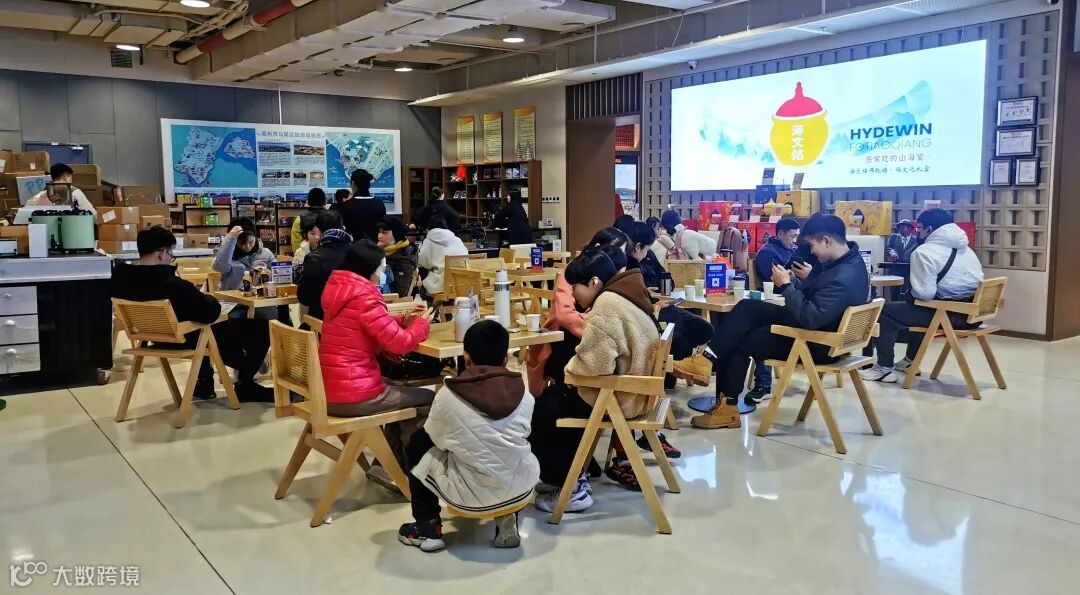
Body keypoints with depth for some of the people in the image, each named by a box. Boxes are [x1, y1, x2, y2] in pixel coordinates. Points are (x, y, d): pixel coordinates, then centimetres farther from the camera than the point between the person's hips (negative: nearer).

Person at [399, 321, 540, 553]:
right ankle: (506, 521, 23)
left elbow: (435, 439, 7)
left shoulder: (448, 395, -9)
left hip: (472, 495, -3)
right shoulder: (523, 392, -2)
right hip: (521, 488, 3)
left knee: (417, 447, 19)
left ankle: (428, 529, 23)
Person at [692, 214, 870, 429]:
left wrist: (786, 286, -24)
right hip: (807, 322, 10)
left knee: (741, 342, -4)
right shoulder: (846, 259, 0)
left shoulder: (845, 279, -32)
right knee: (747, 308, 2)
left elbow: (810, 318, -33)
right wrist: (794, 282, -7)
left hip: (815, 341, -10)